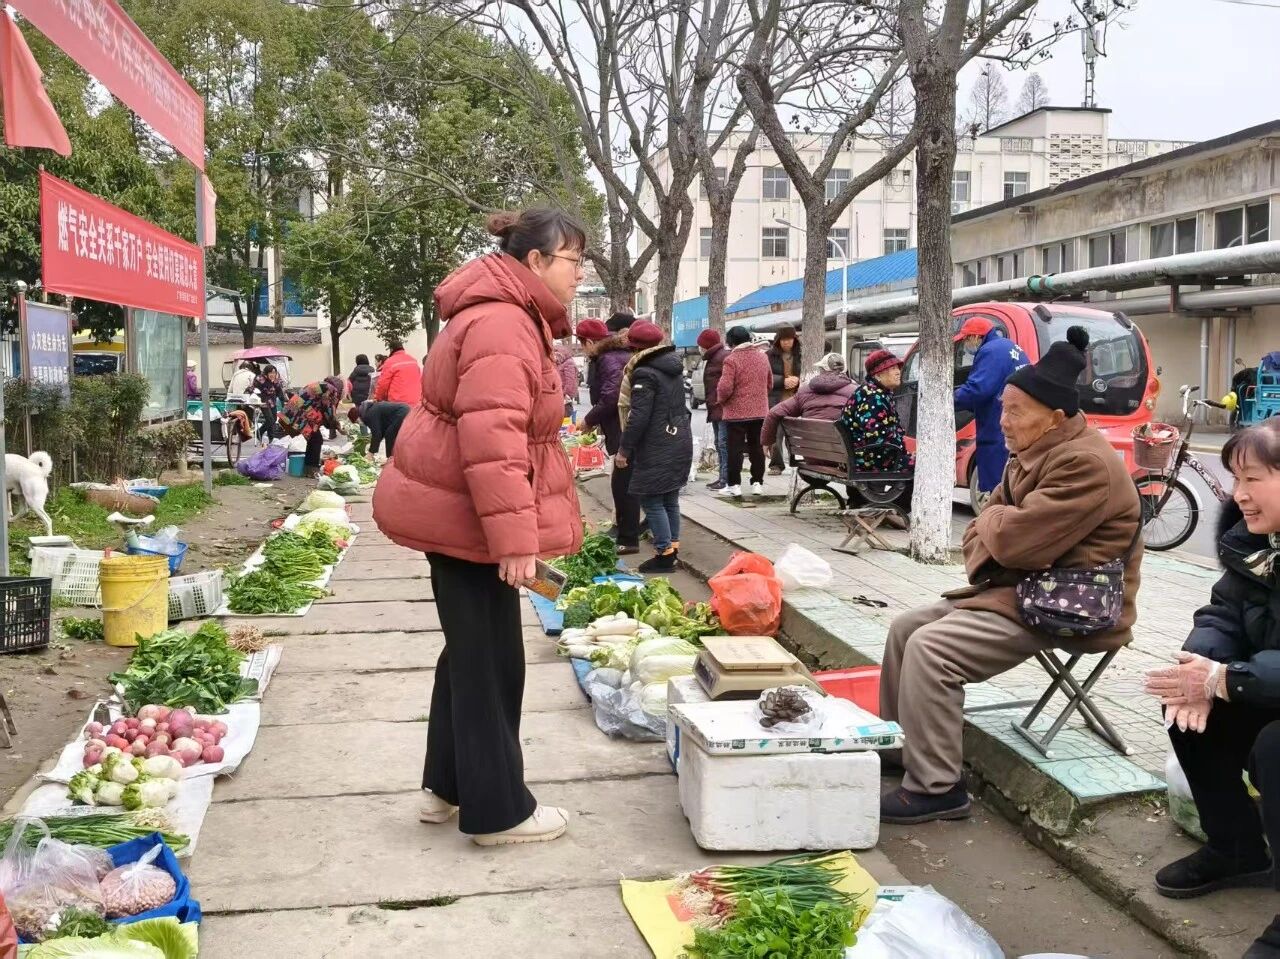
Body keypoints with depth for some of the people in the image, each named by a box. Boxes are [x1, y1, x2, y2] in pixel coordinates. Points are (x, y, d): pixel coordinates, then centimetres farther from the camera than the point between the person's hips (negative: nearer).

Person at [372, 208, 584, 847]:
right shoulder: (501, 326, -20)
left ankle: (448, 786, 32)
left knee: (472, 650, 19)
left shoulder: (511, 319, 16)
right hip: (465, 514, -11)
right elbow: (491, 439, -30)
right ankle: (498, 812, 12)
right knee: (490, 660, -1)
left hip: (454, 507, 11)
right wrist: (515, 537, -31)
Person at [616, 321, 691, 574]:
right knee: (670, 499, 15)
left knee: (652, 501, -2)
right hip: (680, 442, 9)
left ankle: (664, 554, -2)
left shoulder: (644, 373, -15)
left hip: (657, 449, -9)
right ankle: (672, 547, 21)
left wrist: (624, 449, -13)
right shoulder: (674, 368, 11)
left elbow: (638, 417, -19)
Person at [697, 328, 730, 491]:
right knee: (720, 444, 14)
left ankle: (727, 479, -11)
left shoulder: (724, 356, -13)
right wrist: (711, 404, 17)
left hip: (723, 408, -11)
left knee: (724, 443, -12)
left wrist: (721, 399, -21)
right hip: (716, 409, 11)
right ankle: (723, 477, 21)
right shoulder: (712, 358, 21)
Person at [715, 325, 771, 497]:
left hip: (737, 411, -5)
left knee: (735, 448, 1)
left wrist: (721, 399, 0)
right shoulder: (763, 356, 6)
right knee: (756, 447, 12)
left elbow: (725, 387, -19)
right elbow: (769, 382, 15)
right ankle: (758, 482, 15)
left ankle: (734, 484, 2)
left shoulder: (731, 359, -15)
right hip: (759, 410, 5)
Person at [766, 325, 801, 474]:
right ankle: (776, 464, 4)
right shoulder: (771, 355, 4)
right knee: (775, 433, -4)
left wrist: (797, 380, -11)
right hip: (776, 400, -1)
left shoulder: (800, 354, 9)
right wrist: (783, 381, -15)